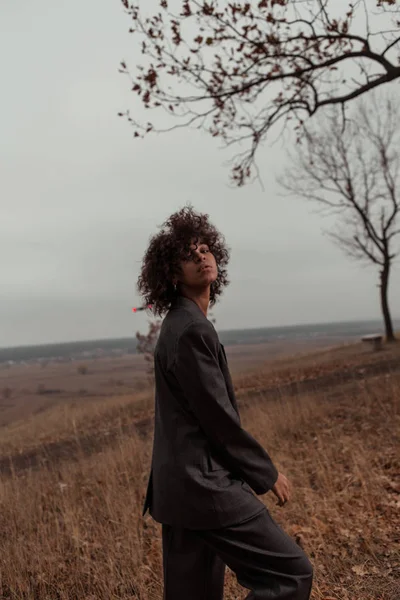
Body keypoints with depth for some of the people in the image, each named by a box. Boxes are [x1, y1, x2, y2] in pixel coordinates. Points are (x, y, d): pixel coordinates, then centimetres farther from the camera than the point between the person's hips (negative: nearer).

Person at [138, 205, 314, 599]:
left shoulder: (178, 325, 13)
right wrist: (267, 474, -4)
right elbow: (217, 417, -18)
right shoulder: (192, 329, -18)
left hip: (179, 487, 10)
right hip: (205, 487, -10)